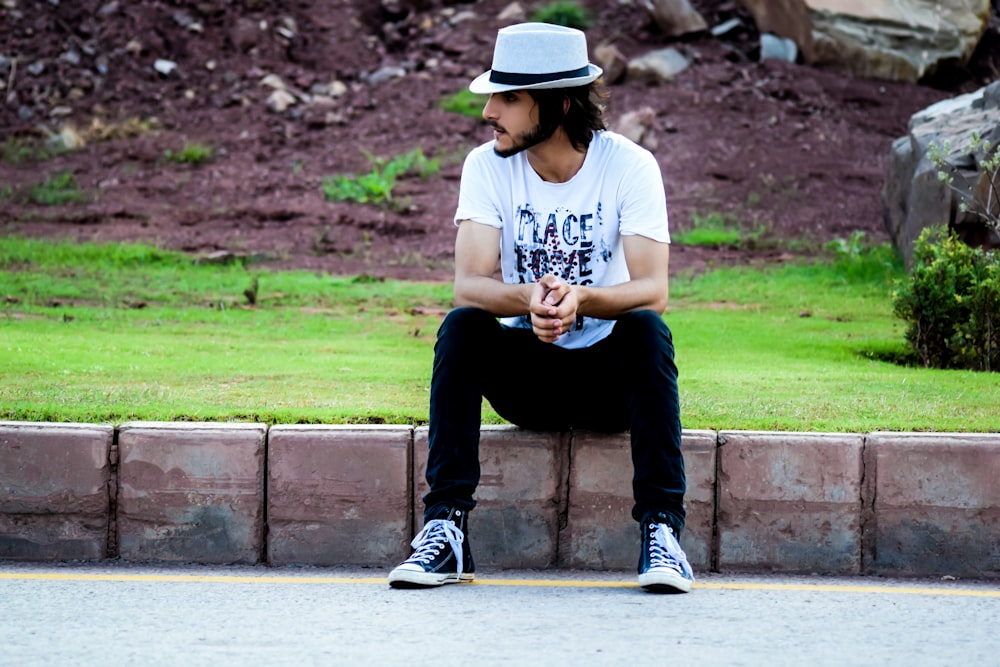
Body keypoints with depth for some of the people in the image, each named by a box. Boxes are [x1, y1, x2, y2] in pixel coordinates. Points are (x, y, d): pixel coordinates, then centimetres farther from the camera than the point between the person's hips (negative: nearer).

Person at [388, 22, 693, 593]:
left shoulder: (629, 166, -13)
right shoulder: (489, 166, -7)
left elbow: (653, 290, -23)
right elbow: (469, 285, -19)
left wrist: (580, 298, -44)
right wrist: (531, 298, -41)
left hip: (611, 375, -2)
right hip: (525, 375, 2)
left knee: (646, 328, -32)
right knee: (462, 327, -27)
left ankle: (662, 530, -31)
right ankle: (446, 529, -29)